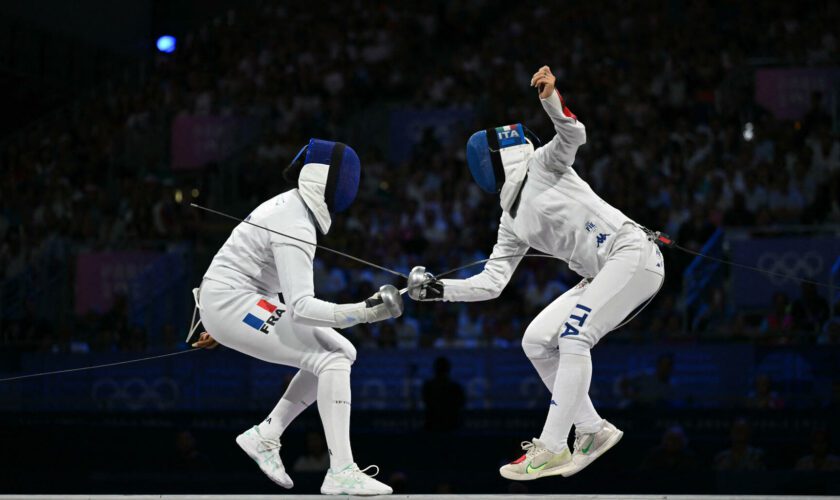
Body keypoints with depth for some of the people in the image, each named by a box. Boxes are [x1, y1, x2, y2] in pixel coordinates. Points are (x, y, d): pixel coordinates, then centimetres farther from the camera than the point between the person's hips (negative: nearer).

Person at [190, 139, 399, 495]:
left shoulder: (291, 206, 9)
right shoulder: (296, 228, -22)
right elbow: (302, 308, -30)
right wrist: (363, 312, -39)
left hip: (240, 303, 10)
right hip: (233, 305, -10)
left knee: (341, 352, 5)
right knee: (333, 361, -17)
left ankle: (265, 437, 8)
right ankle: (341, 472, -19)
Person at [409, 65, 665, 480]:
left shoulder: (542, 164, -2)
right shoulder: (513, 220, 17)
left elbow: (573, 135, -23)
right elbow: (491, 283, 14)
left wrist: (551, 98, -42)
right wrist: (435, 289, 5)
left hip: (632, 254, -9)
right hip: (603, 275, 9)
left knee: (572, 339, -20)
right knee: (536, 342, 3)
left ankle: (552, 449, -19)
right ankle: (592, 431, 9)